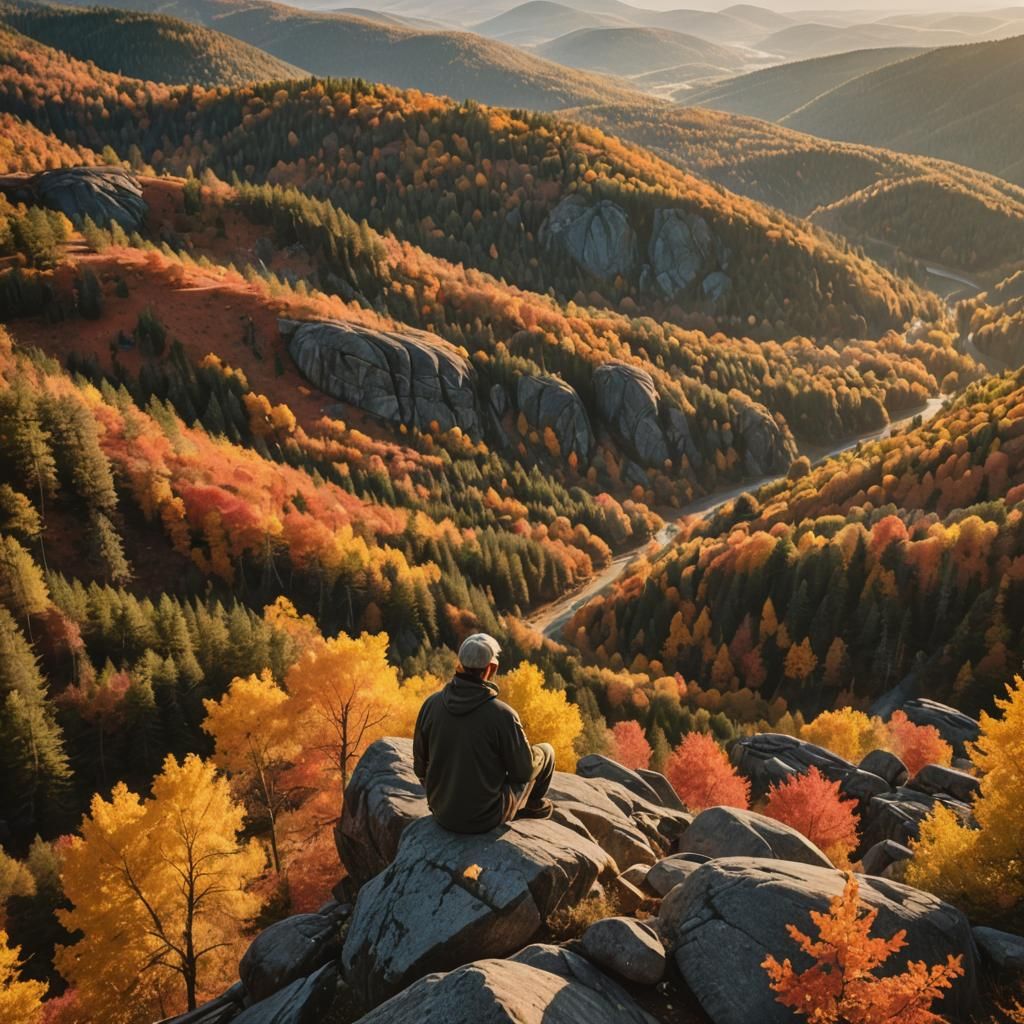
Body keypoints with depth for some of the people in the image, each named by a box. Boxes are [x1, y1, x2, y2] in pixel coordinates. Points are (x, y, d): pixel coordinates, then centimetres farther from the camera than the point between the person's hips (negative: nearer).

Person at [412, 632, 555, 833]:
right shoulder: (502, 715, -24)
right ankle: (533, 804, 43)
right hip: (486, 818, -5)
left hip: (442, 815, 5)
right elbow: (524, 770, -11)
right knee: (545, 750, 18)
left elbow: (421, 766, 1)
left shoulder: (431, 704, -10)